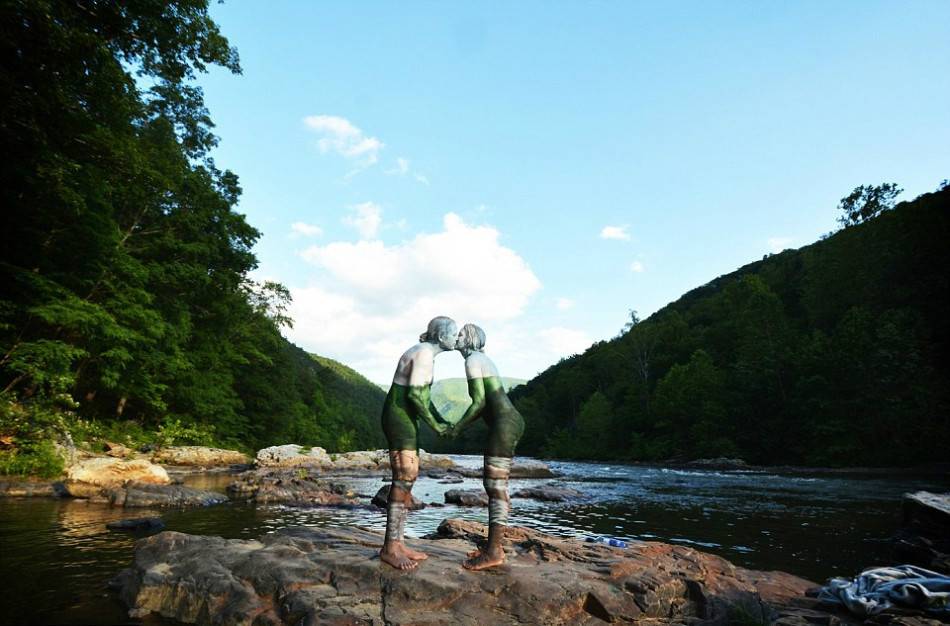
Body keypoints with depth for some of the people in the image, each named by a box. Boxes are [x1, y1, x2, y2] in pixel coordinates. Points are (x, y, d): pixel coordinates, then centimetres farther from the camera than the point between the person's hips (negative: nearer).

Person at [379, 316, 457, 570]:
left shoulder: (426, 354, 16)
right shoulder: (425, 353, -15)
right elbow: (414, 394, -21)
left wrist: (442, 421, 17)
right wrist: (433, 424, -11)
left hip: (406, 418, 10)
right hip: (399, 417, -10)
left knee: (408, 478, 6)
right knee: (404, 479, -12)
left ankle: (396, 543, 9)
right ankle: (390, 548, -8)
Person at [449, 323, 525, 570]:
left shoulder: (472, 360, -7)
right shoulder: (483, 360, 24)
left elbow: (479, 401, -14)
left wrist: (458, 427, -1)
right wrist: (460, 425, 22)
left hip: (504, 424, -10)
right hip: (509, 422, 10)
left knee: (495, 487, -8)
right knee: (495, 485, 11)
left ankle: (493, 552, -4)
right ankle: (494, 547, 15)